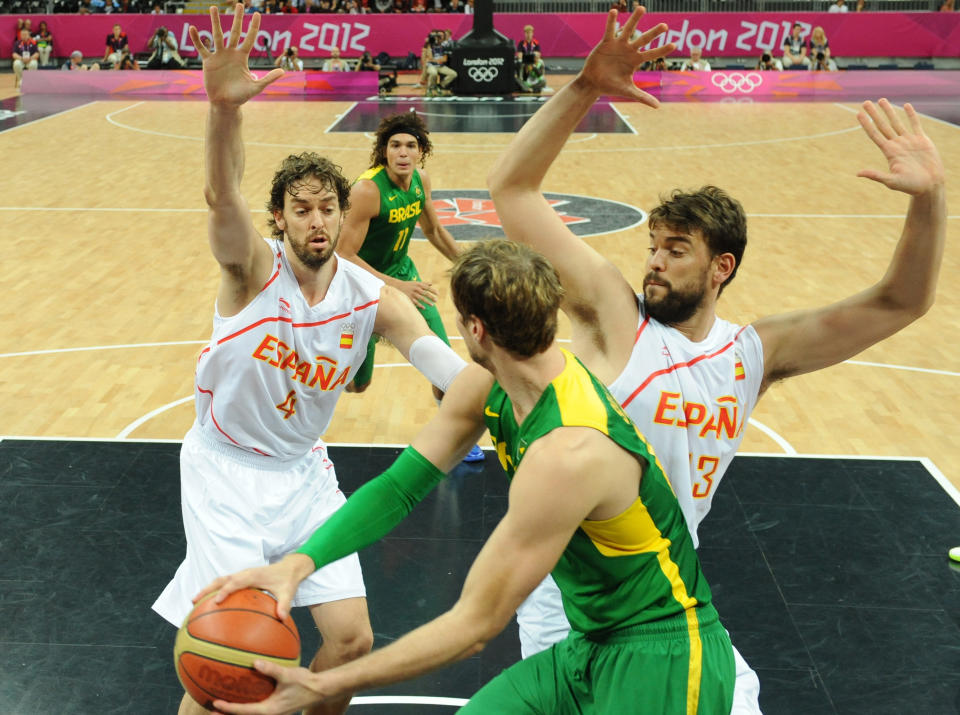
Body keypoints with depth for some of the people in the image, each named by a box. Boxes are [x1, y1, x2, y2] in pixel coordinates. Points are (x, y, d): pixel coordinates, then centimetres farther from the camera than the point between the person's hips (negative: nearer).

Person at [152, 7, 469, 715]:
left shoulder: (373, 299, -8)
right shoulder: (254, 267, -18)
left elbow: (447, 364, -18)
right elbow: (222, 198, -38)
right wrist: (224, 107, -58)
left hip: (305, 472, 4)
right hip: (226, 470, -4)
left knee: (352, 638, 2)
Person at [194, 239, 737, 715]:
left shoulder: (568, 453, -32)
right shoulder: (486, 385, -6)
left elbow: (477, 624, -26)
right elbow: (400, 485, 0)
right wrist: (298, 564, -16)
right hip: (593, 645, 7)